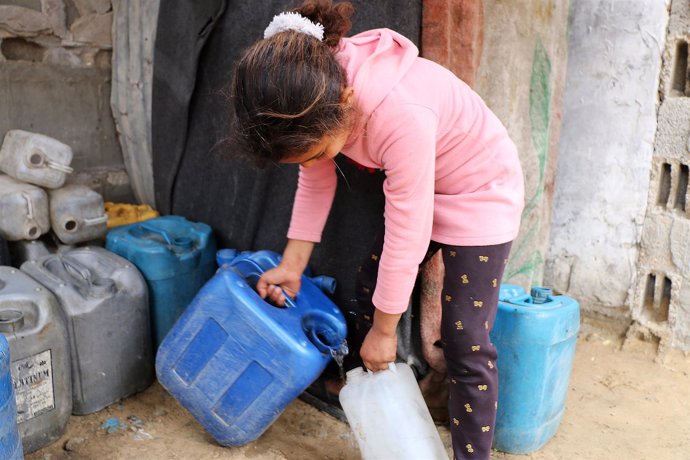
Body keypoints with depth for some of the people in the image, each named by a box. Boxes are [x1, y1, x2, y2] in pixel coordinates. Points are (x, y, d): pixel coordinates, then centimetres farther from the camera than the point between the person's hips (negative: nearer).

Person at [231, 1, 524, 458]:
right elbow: (316, 181, -2)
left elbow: (407, 236, -30)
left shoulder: (400, 115, -40)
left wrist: (384, 329, -16)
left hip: (480, 193, -7)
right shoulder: (317, 91, -18)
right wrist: (292, 265, -2)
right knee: (370, 286, 13)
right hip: (418, 188, 7)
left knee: (466, 341, -6)